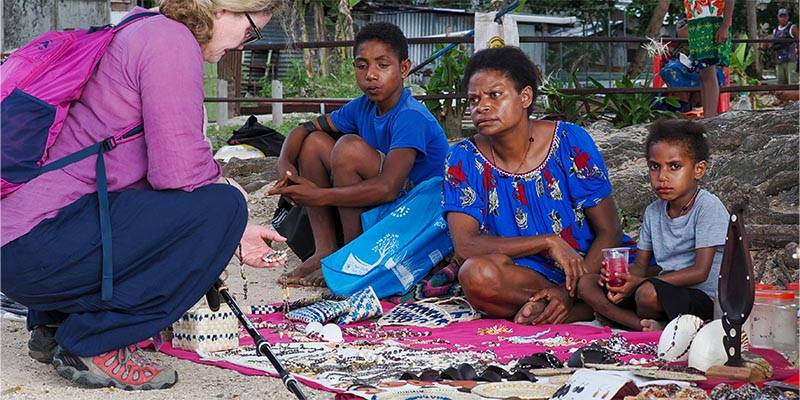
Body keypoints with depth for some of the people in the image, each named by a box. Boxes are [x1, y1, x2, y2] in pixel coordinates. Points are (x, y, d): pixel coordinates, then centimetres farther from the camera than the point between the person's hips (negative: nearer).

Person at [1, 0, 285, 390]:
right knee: (220, 206, -14)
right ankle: (95, 345, -7)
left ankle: (54, 325, 18)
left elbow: (164, 165, 21)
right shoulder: (172, 39, -11)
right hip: (37, 247, -10)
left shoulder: (141, 33, 20)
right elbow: (178, 170, -19)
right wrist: (226, 188, 3)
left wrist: (230, 235, 20)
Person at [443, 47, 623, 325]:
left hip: (588, 268, 0)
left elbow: (609, 232, -3)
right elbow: (464, 245, -14)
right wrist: (548, 241, -21)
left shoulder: (570, 141, -4)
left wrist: (571, 290, -19)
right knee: (475, 274, -33)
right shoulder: (463, 160, -3)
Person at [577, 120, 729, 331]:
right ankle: (649, 328, -23)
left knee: (648, 292, -39)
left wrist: (640, 282, -21)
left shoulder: (708, 207, -12)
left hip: (701, 297, -8)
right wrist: (621, 277, -14)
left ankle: (643, 320, -6)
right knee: (586, 283, -7)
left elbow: (700, 272, -18)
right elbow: (641, 264, 13)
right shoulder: (653, 212, 11)